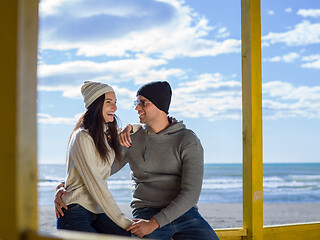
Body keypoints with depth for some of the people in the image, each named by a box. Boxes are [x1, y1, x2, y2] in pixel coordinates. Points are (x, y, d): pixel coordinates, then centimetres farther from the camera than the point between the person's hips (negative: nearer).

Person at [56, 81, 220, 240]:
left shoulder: (189, 141, -4)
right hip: (146, 213, 1)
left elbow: (191, 193, -13)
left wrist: (154, 223, -21)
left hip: (184, 212, 0)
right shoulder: (131, 139, 7)